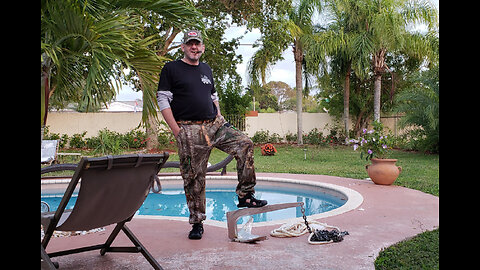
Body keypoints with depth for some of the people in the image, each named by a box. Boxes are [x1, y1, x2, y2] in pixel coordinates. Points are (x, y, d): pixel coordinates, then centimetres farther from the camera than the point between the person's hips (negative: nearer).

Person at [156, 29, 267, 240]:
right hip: (189, 131, -5)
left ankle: (245, 195, -5)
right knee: (193, 177, 0)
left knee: (244, 144, -13)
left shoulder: (206, 69, 18)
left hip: (214, 125, 5)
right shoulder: (171, 69, 1)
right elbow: (163, 100, -4)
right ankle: (197, 222, 13)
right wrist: (176, 130, -12)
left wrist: (219, 119, 12)